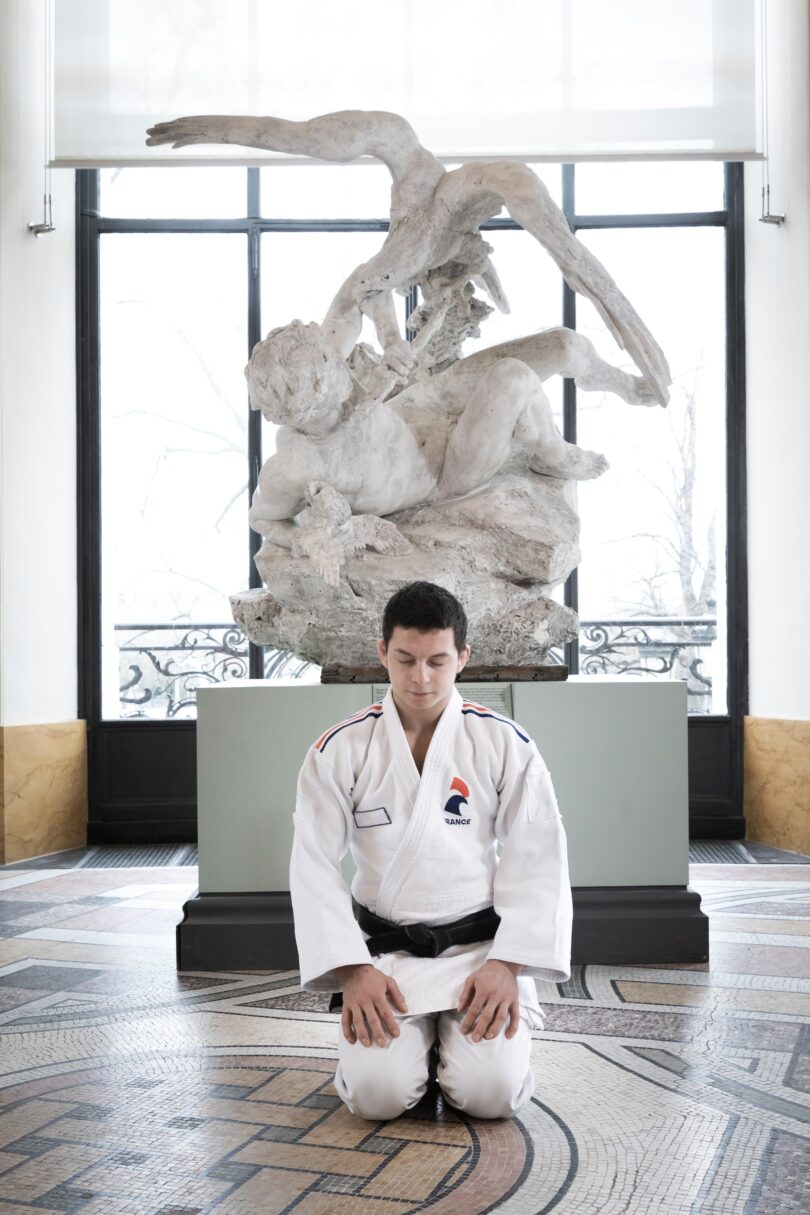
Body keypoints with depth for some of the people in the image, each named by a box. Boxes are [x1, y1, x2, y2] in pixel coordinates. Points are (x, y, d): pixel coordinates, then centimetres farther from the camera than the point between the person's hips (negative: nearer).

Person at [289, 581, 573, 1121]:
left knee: (492, 1092, -18)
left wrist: (507, 963, -13)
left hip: (481, 946, 0)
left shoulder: (506, 744, -4)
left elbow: (539, 860, -4)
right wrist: (352, 970, -14)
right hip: (382, 952, 0)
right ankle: (414, 1036, 15)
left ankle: (457, 1032, 16)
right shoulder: (339, 750, -4)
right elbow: (314, 867, -4)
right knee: (378, 1092, -19)